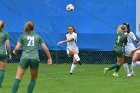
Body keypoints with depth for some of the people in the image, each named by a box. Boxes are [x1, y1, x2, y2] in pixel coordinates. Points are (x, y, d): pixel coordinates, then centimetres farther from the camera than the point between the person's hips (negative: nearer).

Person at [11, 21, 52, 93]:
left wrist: (15, 52, 22)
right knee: (33, 79, 17)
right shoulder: (38, 36, 12)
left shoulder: (22, 36, 9)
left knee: (17, 79, -1)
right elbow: (45, 48, 9)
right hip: (35, 59, 1)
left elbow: (17, 48, 0)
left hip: (25, 58, -1)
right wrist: (49, 58, 19)